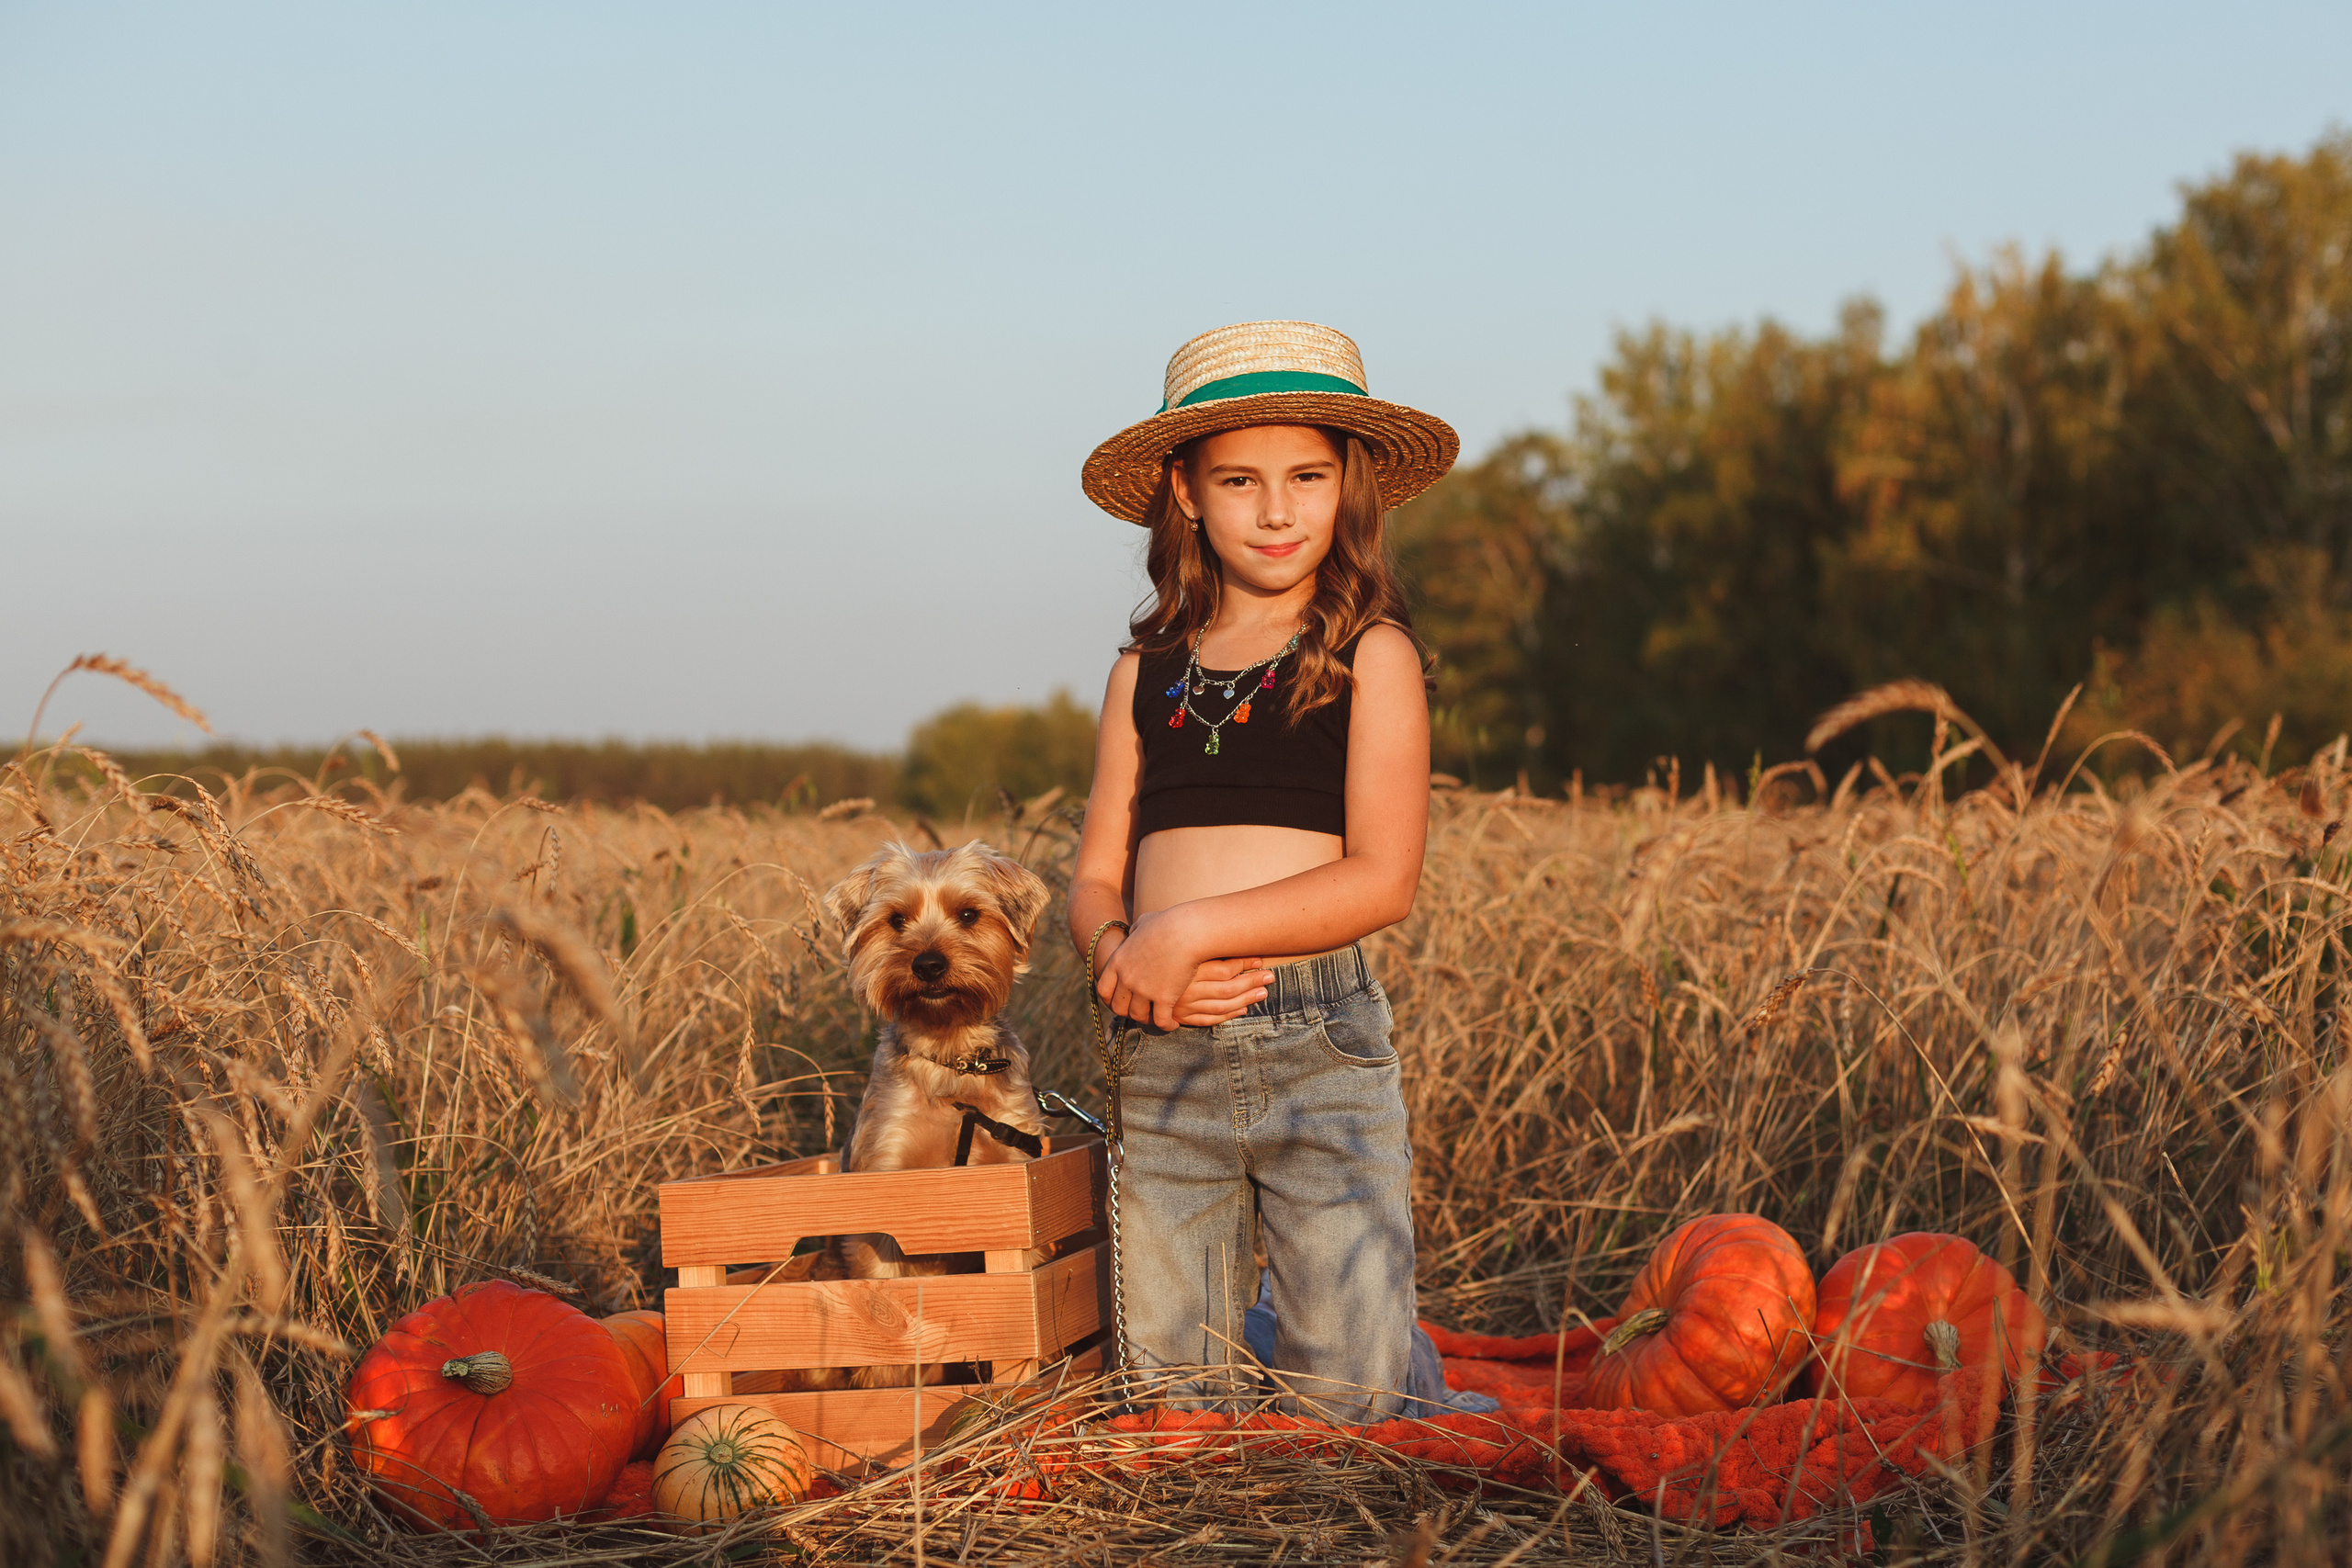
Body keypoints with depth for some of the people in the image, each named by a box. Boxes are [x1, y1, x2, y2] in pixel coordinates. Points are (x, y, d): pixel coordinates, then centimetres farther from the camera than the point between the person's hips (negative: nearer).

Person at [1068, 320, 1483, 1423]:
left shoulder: (1369, 656, 1)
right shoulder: (1147, 672, 14)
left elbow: (1382, 879, -9)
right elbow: (1095, 879, 13)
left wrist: (1191, 931, -15)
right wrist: (1115, 949, -11)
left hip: (1316, 1050, -4)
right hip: (1161, 1061, 4)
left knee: (1350, 1394, -6)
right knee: (1175, 1390, 6)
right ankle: (1268, 1322, 35)